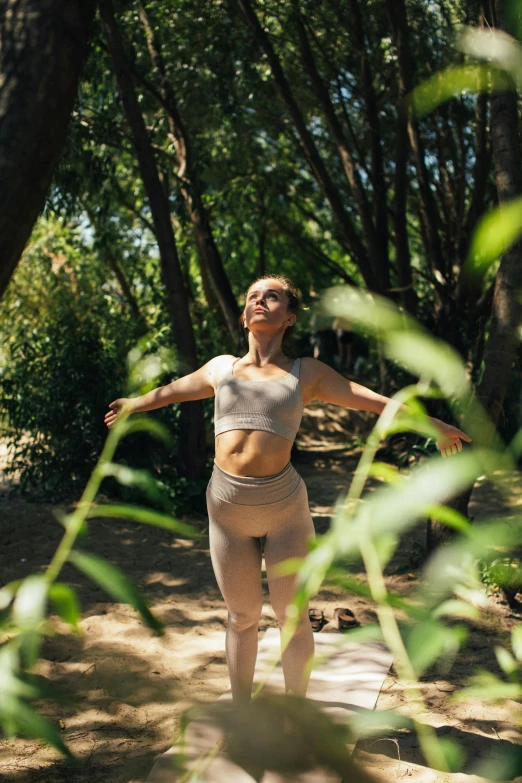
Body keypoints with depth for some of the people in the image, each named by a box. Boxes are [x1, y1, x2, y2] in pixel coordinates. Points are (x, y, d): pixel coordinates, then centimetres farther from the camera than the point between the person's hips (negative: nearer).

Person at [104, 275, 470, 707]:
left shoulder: (306, 372, 4)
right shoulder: (221, 368, 10)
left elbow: (375, 401, 5)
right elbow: (169, 391, 26)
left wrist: (433, 424, 4)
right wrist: (131, 405, 40)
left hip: (284, 506, -2)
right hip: (228, 508, 2)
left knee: (291, 612, 8)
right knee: (242, 615, 14)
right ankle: (241, 710, 32)